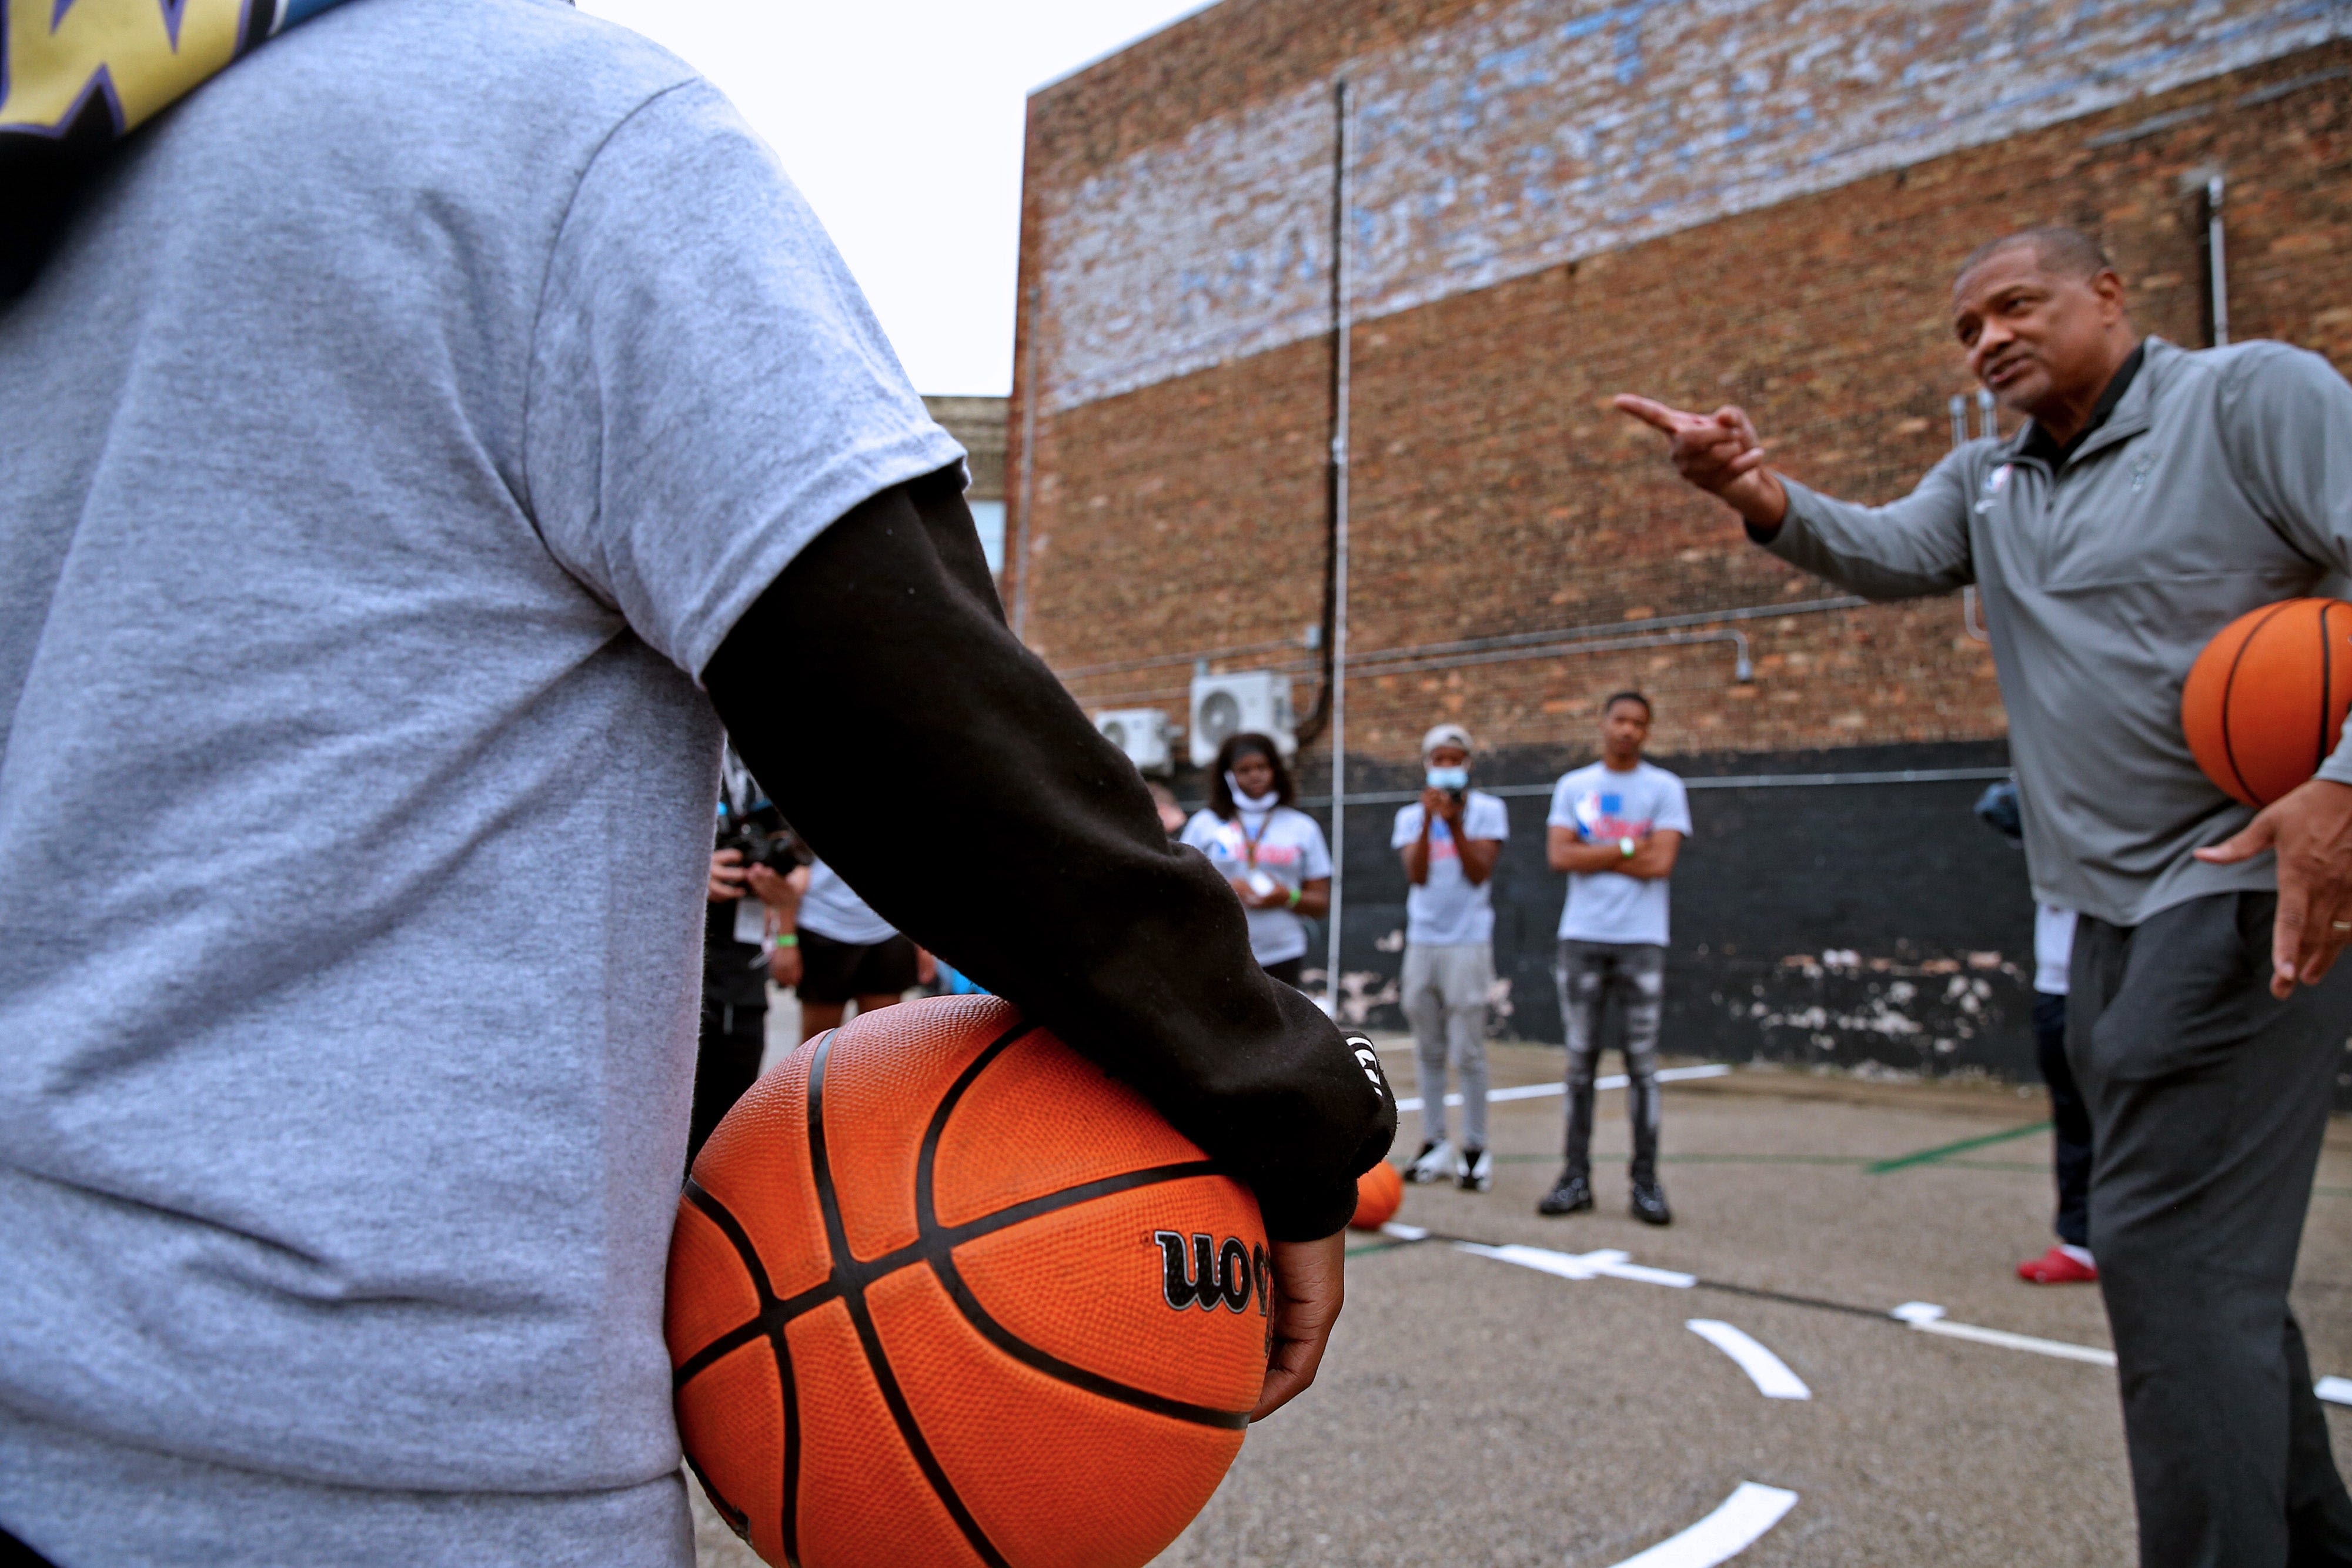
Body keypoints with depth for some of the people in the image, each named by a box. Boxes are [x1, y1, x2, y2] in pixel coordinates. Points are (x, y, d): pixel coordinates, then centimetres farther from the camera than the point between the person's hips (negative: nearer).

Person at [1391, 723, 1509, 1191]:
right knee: (1429, 1051, 8)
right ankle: (1435, 1145, 16)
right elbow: (1417, 875, -6)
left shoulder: (1487, 810, 0)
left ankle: (1476, 1151, 4)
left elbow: (1479, 873, -9)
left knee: (1468, 1051, -4)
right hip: (1421, 942, 4)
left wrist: (1455, 824, -18)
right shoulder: (1411, 815, 8)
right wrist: (1429, 821, -17)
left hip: (1468, 945, -3)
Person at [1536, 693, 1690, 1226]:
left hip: (1641, 942, -1)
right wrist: (1627, 849, -6)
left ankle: (1645, 1181, 7)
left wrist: (1593, 855, -4)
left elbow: (1660, 863, -8)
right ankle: (1576, 1177, 9)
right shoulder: (1572, 786, 10)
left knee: (1643, 1062, 1)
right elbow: (1559, 856, -3)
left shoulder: (1665, 788, 4)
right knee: (1580, 1060, 4)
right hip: (1581, 939, 2)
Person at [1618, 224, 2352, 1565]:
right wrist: (1762, 495, -25)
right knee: (2214, 1261, 18)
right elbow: (1887, 552, -5)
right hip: (2112, 912, 8)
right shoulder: (1990, 479, 13)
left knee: (2169, 1245, -11)